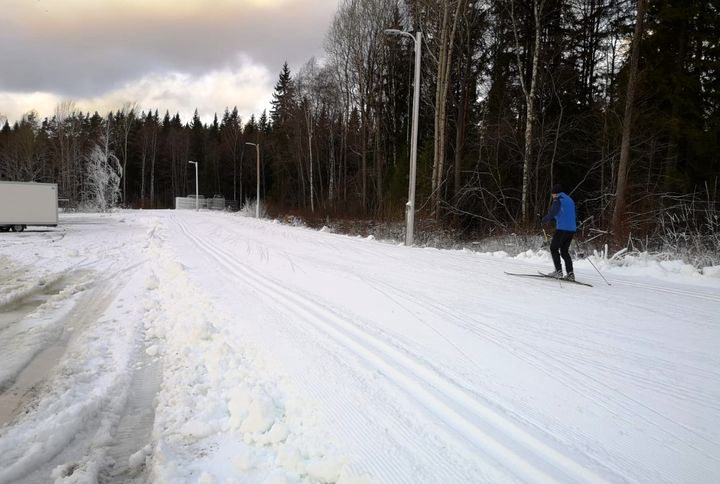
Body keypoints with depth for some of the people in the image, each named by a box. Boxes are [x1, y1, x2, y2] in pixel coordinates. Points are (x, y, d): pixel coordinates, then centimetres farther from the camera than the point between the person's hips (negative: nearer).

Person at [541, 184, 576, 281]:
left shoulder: (558, 200, -4)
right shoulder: (570, 200, 20)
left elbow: (552, 213, -12)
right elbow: (573, 215, 23)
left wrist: (544, 220, 3)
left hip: (562, 229, -7)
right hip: (572, 229, 8)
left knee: (554, 248, 3)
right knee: (564, 251, 13)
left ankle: (558, 271, -5)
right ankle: (570, 273, 3)